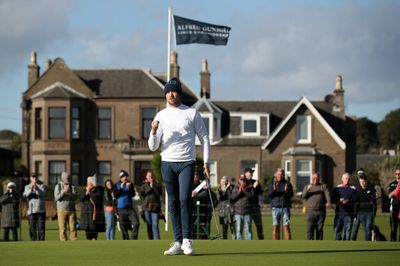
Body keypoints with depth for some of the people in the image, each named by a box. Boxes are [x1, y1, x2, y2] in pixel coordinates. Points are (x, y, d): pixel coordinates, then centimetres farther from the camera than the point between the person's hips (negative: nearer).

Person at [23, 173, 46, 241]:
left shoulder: (42, 186, 9)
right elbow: (25, 195, -7)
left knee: (41, 227, -5)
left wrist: (37, 188, -27)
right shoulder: (27, 187, 12)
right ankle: (33, 240, 1)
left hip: (41, 210, -1)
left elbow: (43, 194, -10)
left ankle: (41, 240, -4)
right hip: (31, 210, 1)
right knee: (32, 227, -2)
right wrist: (31, 189, -23)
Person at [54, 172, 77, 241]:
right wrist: (63, 192, -17)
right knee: (62, 228, -3)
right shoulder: (58, 186, 3)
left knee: (73, 227, -3)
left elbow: (75, 197, -2)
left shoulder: (72, 186, 8)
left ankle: (73, 239, -1)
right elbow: (56, 198, -6)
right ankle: (63, 240, 0)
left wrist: (69, 193, -19)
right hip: (62, 210, -2)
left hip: (71, 210, 2)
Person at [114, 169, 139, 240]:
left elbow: (133, 194, 0)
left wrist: (129, 188, -16)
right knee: (123, 227, 1)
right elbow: (116, 195, -9)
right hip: (121, 209, -1)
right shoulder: (117, 185, 3)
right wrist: (121, 188, -18)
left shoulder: (130, 184, 8)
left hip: (130, 207, 1)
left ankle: (133, 238, -10)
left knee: (136, 223, -14)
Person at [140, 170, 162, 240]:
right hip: (147, 207, 2)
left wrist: (153, 186, -7)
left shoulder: (156, 184, 8)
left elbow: (159, 193, -6)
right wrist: (150, 188, -7)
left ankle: (157, 239, -15)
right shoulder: (144, 185, 13)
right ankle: (150, 239, 10)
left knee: (155, 224, -11)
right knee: (149, 224, 4)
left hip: (155, 207, -2)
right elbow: (142, 193, -2)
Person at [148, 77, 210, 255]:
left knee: (185, 199, -15)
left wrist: (206, 161, -2)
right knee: (173, 203, 3)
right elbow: (153, 147, 5)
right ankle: (177, 243, 6)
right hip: (167, 163, 2)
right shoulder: (161, 116, 8)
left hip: (186, 162, -2)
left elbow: (204, 137, 7)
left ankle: (187, 241, -12)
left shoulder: (192, 113, 4)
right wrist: (154, 131, -14)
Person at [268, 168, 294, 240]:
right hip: (275, 207, 1)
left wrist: (286, 191, -22)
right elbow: (269, 195, -2)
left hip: (285, 207, -1)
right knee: (275, 227, -1)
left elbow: (291, 195, -2)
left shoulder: (287, 183, 7)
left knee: (286, 227, -6)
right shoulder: (272, 184, 11)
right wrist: (273, 189, -21)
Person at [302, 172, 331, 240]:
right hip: (310, 211, 0)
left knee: (320, 229, 3)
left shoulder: (323, 186, 12)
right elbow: (303, 196, 2)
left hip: (321, 212, 0)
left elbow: (327, 194, -6)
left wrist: (328, 202, -28)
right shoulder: (307, 186, 16)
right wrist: (308, 189, -16)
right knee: (310, 229, -8)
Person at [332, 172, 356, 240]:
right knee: (337, 230, -1)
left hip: (349, 214, -1)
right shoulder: (337, 188, 12)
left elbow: (354, 199, -2)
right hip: (339, 212, 1)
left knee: (348, 231, -1)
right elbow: (333, 199, 5)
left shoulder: (353, 189, 8)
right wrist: (339, 201, -13)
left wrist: (348, 201, -20)